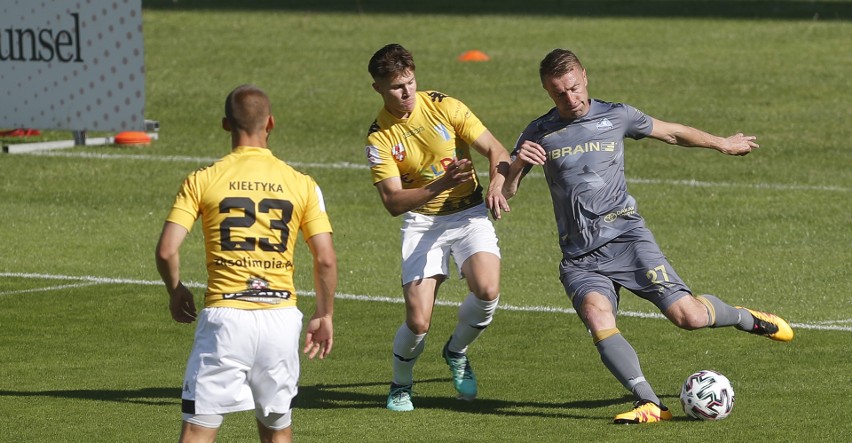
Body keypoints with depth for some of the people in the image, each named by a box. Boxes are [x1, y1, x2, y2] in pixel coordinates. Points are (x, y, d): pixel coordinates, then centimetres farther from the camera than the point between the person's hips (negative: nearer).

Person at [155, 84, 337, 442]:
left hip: (224, 315, -2)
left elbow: (166, 251, -6)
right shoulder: (301, 184, 4)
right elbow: (326, 260, 1)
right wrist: (324, 316, 15)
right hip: (281, 317, 2)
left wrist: (176, 292, 13)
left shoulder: (202, 180, -1)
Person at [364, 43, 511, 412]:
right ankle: (401, 385, 19)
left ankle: (456, 352, 7)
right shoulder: (380, 137, -9)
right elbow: (392, 202, -16)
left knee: (487, 290, -25)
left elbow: (496, 151, -3)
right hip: (422, 223, -1)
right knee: (418, 322, -14)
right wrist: (441, 184, -30)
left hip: (470, 214, 1)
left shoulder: (444, 107, -6)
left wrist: (496, 186, -24)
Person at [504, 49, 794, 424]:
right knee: (596, 313, -30)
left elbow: (672, 133, 22)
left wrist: (723, 144, 34)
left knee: (688, 316, -12)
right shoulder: (539, 134, 6)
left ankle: (745, 319, 21)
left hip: (626, 235, -1)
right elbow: (505, 192, 5)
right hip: (580, 256, 1)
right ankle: (649, 403, -32)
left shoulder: (616, 117, 6)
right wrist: (517, 165, -17)